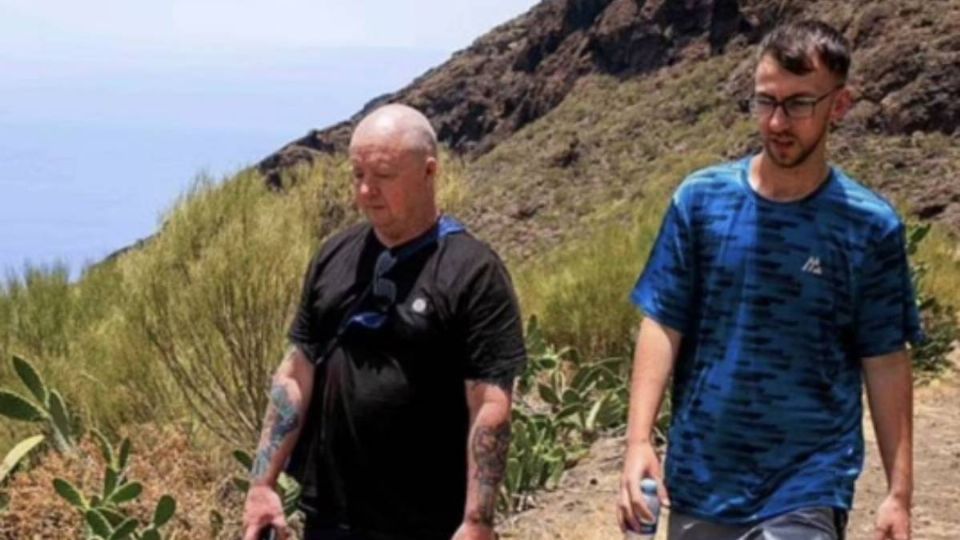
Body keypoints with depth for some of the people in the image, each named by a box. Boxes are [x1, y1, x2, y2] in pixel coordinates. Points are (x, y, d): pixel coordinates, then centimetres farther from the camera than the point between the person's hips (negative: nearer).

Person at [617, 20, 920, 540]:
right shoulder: (701, 199, -3)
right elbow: (663, 325, -3)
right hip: (699, 480, 2)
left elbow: (885, 360, -1)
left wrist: (899, 491, -3)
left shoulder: (870, 225, -5)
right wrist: (639, 441, -13)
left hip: (807, 487, -2)